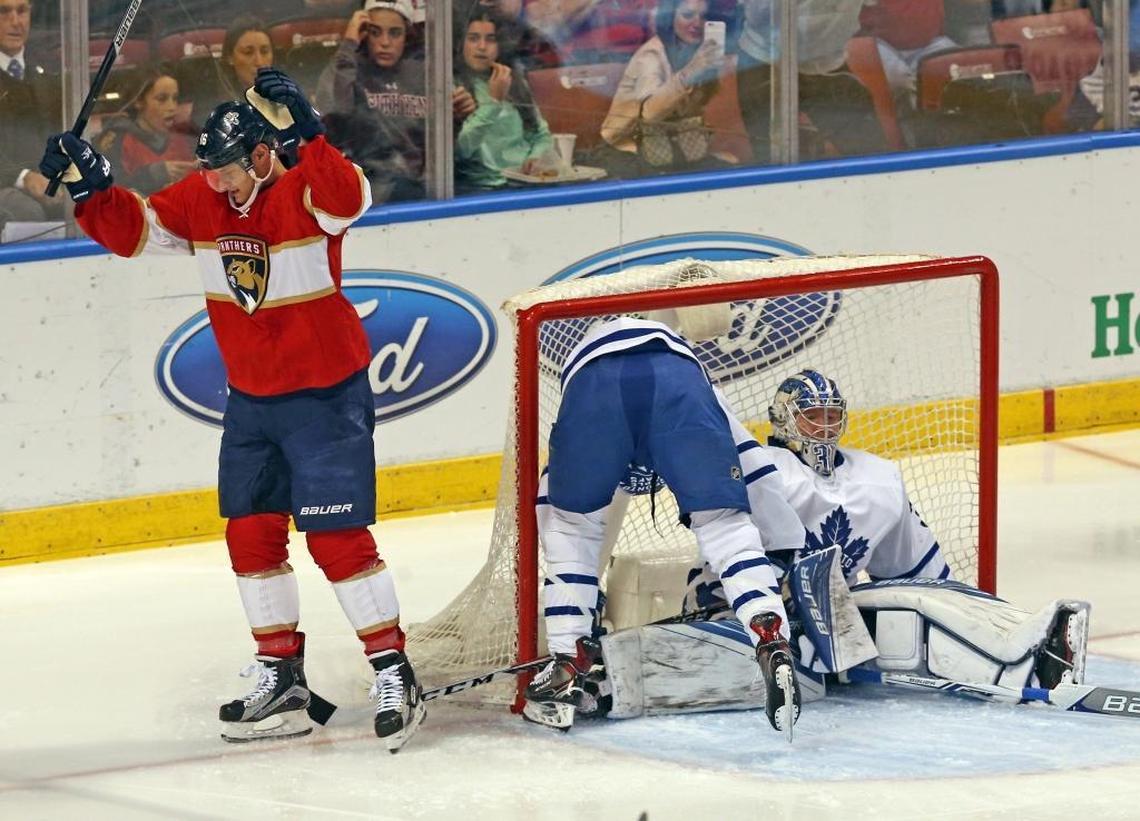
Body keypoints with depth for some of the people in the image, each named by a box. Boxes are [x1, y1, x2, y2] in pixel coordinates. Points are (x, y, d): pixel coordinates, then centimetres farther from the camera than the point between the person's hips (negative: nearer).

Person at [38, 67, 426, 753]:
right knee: (252, 534, 10)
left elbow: (347, 199, -41)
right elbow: (132, 230, 2)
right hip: (251, 397, 7)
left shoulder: (302, 193, -20)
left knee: (336, 536, -10)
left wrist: (307, 132, -54)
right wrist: (92, 186, -15)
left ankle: (395, 676, -2)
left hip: (325, 394, -7)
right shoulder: (202, 201, -1)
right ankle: (282, 683, 21)